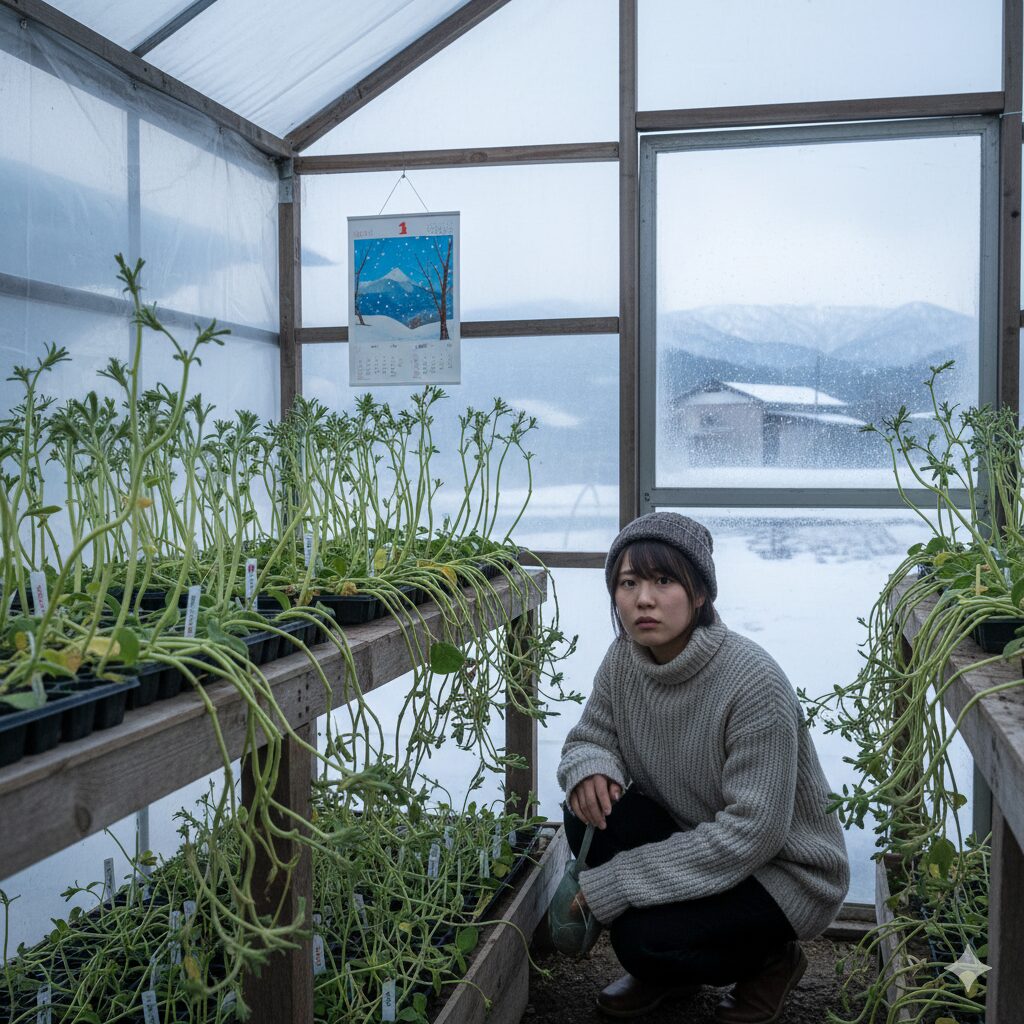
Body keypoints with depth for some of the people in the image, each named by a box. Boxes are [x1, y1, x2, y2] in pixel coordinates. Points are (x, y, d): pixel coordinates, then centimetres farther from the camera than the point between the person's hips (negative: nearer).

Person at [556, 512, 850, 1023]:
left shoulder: (754, 683, -30)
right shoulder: (623, 659, -10)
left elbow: (753, 831, -30)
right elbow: (590, 735, 7)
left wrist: (613, 884, -28)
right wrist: (589, 768, -21)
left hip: (782, 867, -6)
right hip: (691, 838, 7)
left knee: (645, 935, -28)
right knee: (590, 811, -19)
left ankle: (770, 960, 6)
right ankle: (665, 972, 7)